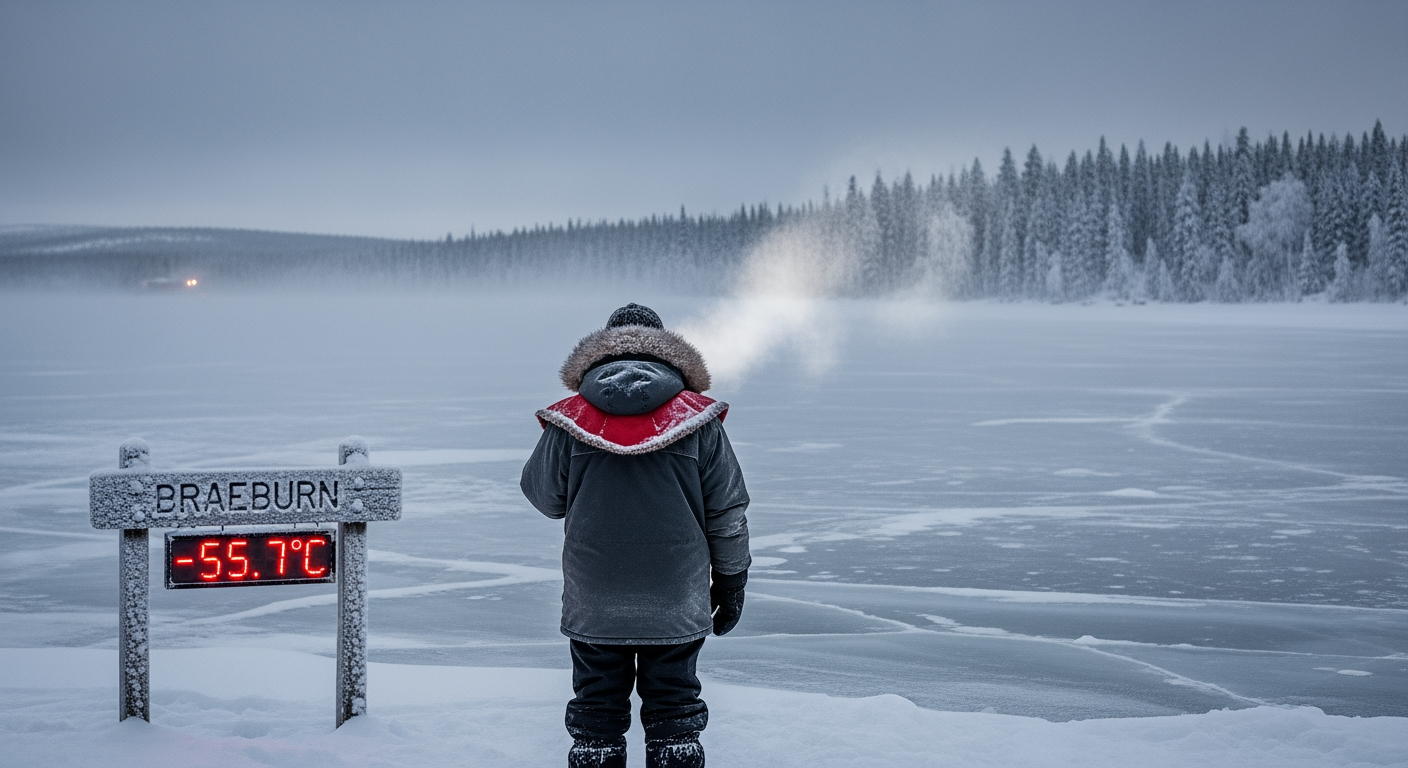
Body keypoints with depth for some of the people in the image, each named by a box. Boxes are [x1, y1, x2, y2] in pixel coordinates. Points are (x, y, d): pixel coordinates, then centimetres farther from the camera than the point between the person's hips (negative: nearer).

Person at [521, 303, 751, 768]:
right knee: (673, 714, 10)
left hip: (592, 605, 0)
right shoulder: (699, 420, -3)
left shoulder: (569, 420, -3)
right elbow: (728, 512, 2)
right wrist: (731, 581, 15)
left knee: (596, 717, 11)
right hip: (676, 605, 0)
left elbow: (544, 497, 8)